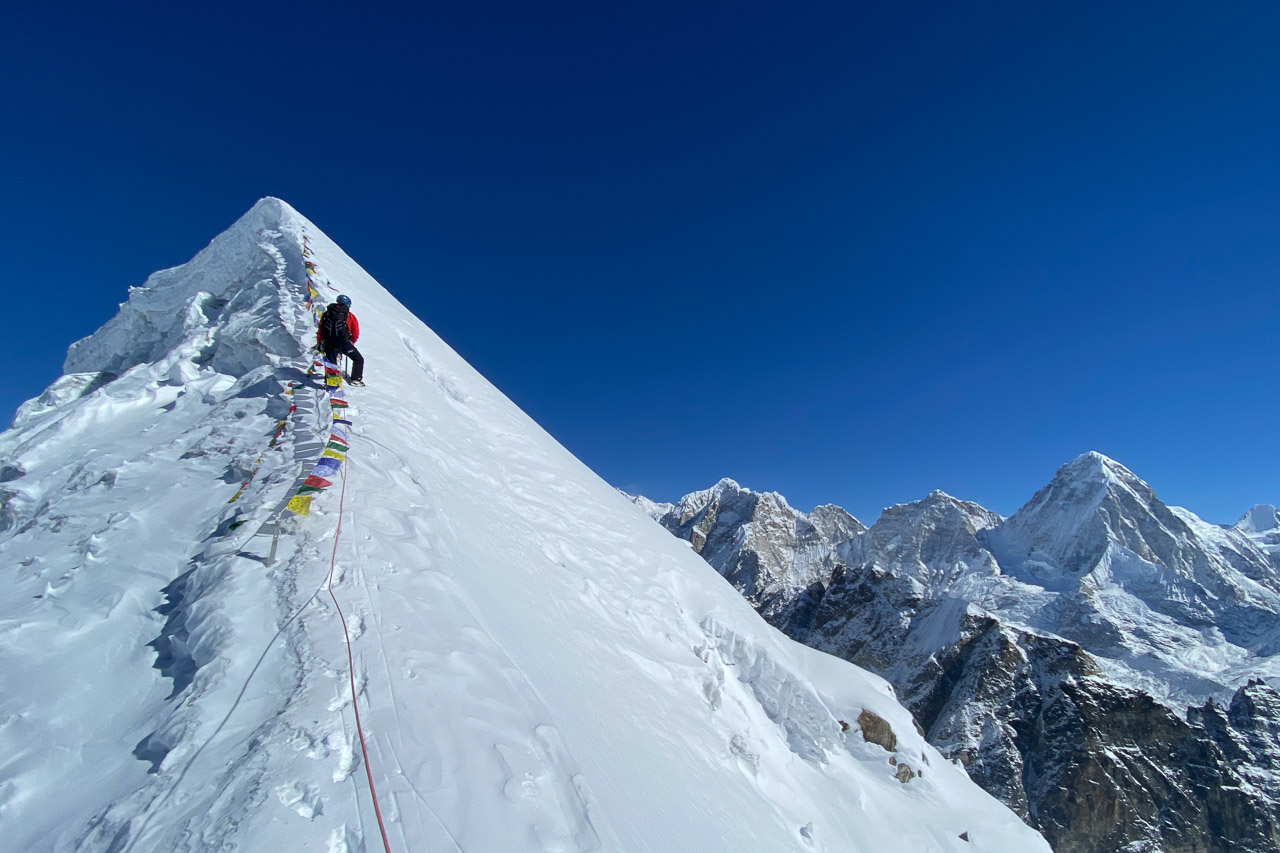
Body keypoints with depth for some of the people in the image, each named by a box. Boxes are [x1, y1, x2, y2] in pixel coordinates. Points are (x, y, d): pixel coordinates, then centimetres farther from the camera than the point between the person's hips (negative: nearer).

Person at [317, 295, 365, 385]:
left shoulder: (326, 314, 12)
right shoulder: (349, 316, 3)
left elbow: (320, 331, 13)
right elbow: (355, 333, 5)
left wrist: (319, 345, 21)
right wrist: (351, 342, 24)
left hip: (329, 344, 3)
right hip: (344, 343, -3)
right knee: (359, 360, 14)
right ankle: (356, 379, 12)